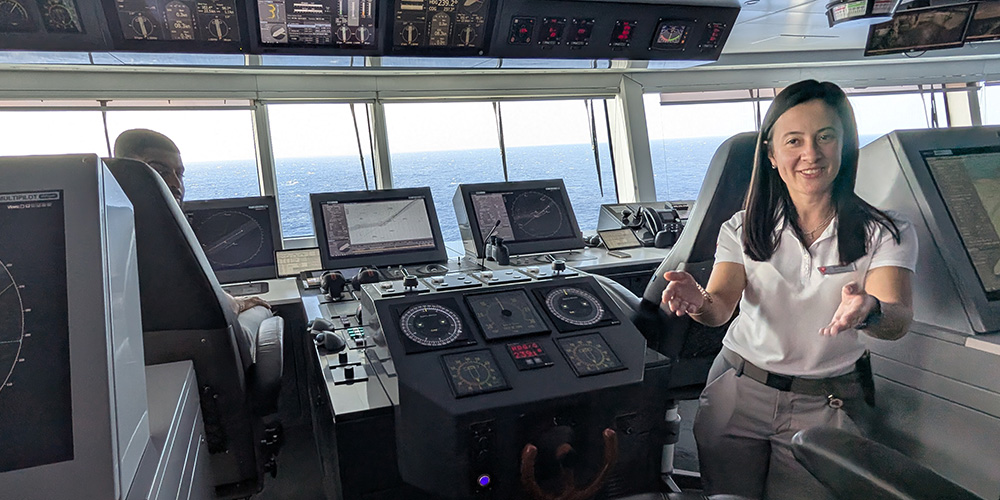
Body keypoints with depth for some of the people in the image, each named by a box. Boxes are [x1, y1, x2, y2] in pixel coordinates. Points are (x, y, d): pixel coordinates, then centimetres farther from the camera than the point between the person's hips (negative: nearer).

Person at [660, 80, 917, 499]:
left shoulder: (886, 234, -6)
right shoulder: (743, 229, -2)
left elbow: (898, 320, -20)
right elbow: (721, 304, -14)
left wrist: (868, 310, -45)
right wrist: (698, 302, -39)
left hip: (827, 407, -1)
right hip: (737, 391, 1)